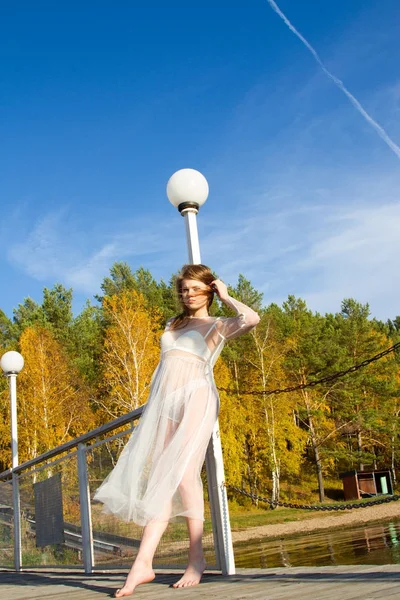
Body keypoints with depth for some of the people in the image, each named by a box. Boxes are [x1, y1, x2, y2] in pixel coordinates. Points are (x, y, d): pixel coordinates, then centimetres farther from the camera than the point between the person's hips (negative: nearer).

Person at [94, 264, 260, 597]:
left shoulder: (218, 326, 11)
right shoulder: (173, 325, 27)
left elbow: (252, 319, -10)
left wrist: (226, 296, 5)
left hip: (195, 397, -5)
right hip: (165, 402, 5)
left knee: (183, 473, -19)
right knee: (161, 478, -7)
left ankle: (196, 557, -10)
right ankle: (144, 562, -15)